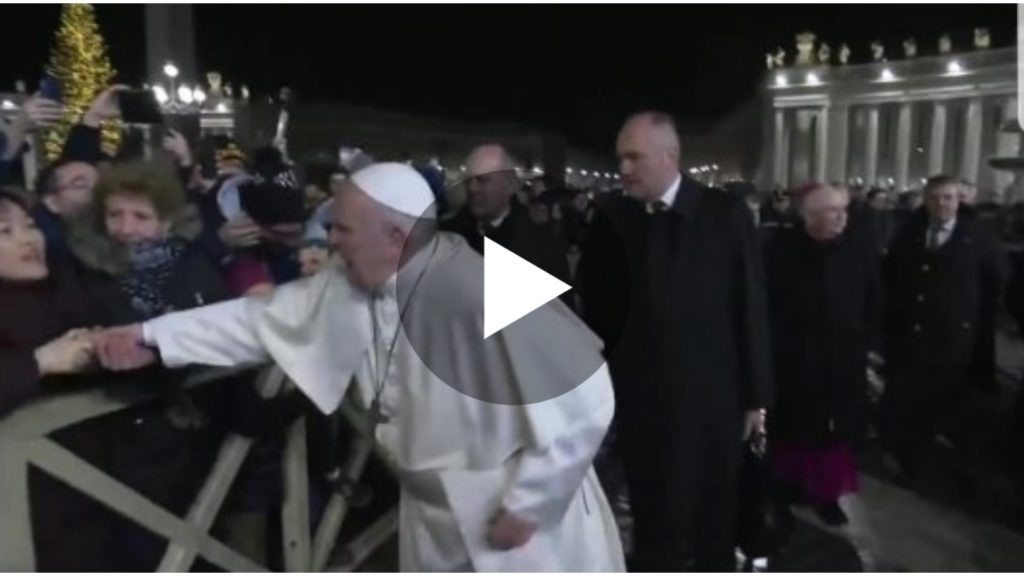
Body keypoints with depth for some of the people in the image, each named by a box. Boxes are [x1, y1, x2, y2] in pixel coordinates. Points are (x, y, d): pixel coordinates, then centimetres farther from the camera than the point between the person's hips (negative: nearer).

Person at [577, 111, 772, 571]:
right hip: (642, 399, 1)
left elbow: (750, 310, -6)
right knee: (653, 516, 15)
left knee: (713, 515, 19)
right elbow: (598, 305, 0)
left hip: (711, 398, -1)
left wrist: (755, 395, -3)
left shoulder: (725, 215, -9)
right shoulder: (613, 219, -3)